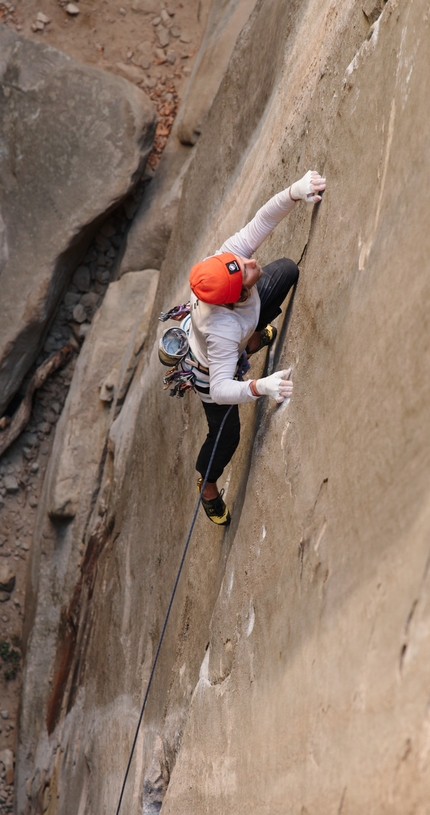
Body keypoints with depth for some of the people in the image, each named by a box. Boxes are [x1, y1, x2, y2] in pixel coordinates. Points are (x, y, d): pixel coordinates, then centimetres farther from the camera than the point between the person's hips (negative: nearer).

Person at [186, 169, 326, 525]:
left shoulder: (228, 257, -39)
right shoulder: (223, 331, -51)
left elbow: (263, 220, -38)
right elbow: (220, 389, -49)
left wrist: (295, 192, -55)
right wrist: (260, 387, -65)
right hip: (211, 368, -6)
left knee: (287, 270, 8)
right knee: (226, 435, 11)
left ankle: (253, 339, 37)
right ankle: (208, 487, 47)